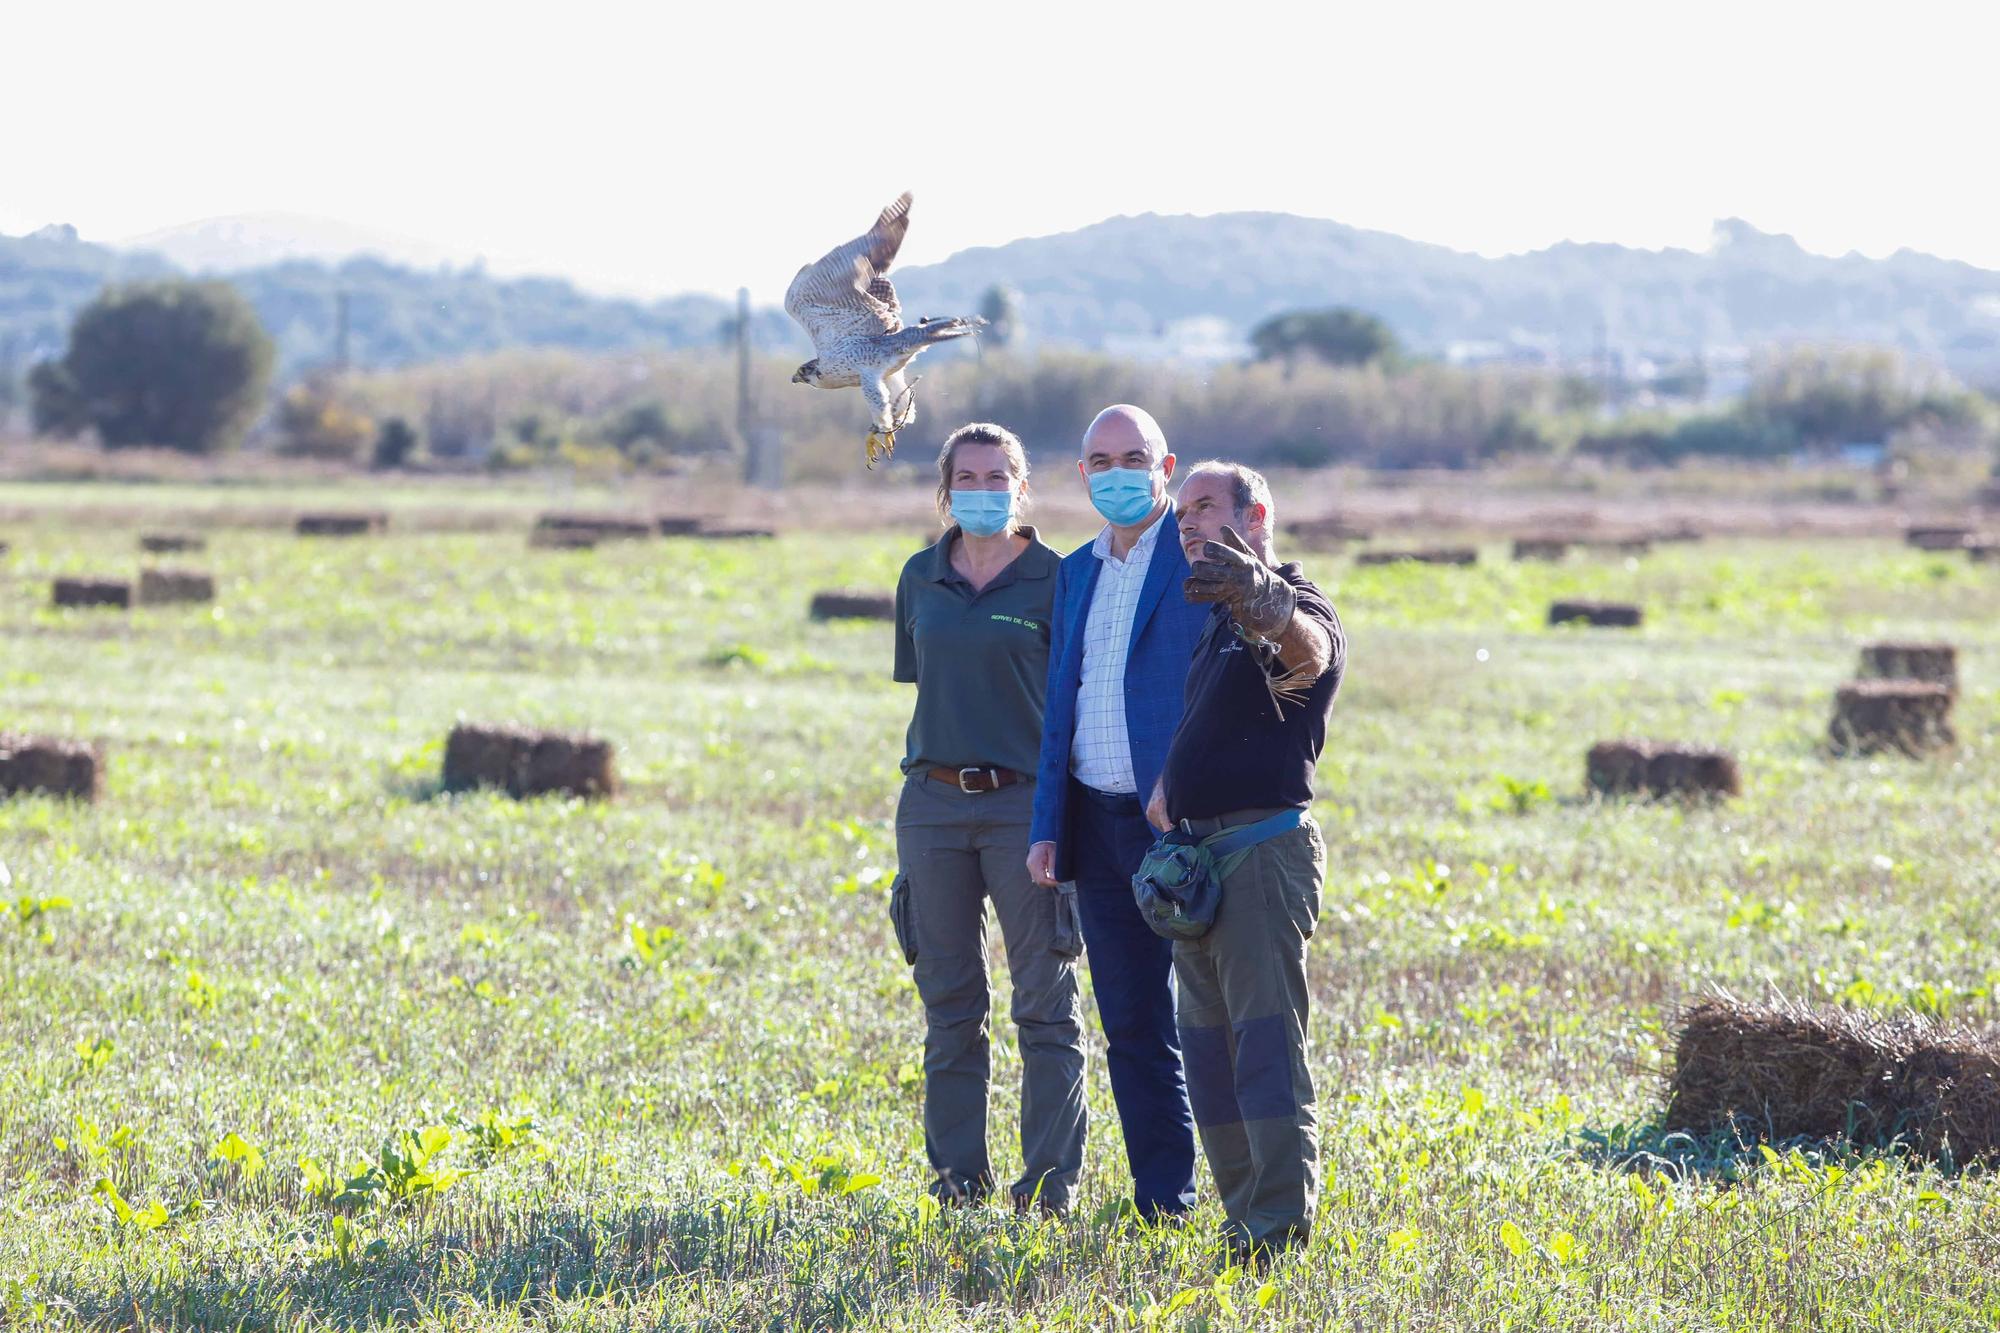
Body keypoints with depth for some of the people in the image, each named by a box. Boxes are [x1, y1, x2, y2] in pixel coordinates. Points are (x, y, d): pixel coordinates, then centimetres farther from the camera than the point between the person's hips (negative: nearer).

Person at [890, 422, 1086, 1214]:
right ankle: (957, 1176, 16)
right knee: (949, 1003, 8)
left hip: (1023, 803, -4)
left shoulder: (1053, 582, -2)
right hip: (933, 801, 4)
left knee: (1045, 1002, -1)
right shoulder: (920, 579, 9)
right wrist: (929, 769, 11)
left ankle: (1050, 1180, 4)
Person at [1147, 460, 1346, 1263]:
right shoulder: (1220, 622, 21)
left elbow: (1309, 652, -36)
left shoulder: (1292, 604, -9)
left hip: (1264, 848, -10)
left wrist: (1263, 600, -57)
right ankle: (1243, 1219, 14)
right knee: (1207, 1045, 10)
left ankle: (1280, 1228, -18)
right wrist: (1169, 784, 18)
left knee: (1264, 1038, -15)